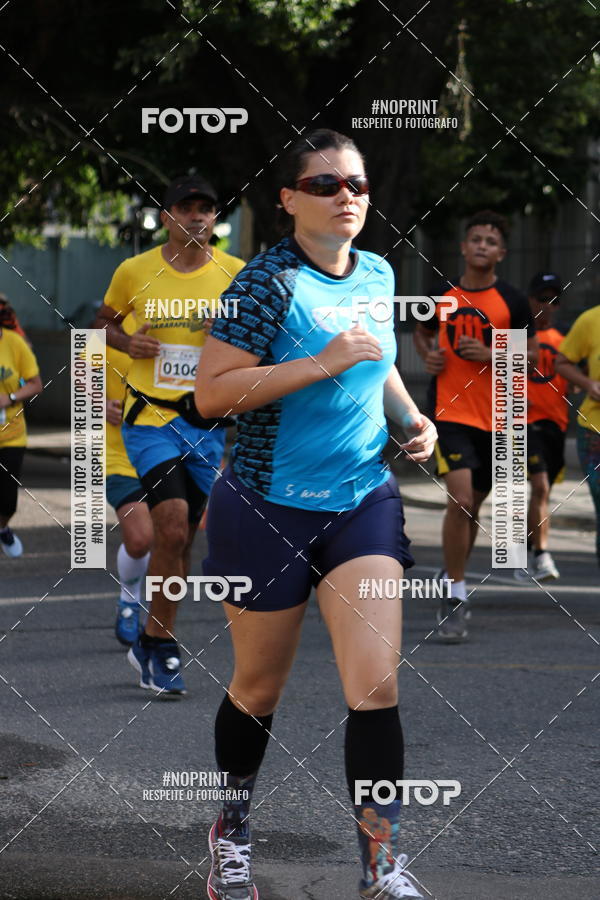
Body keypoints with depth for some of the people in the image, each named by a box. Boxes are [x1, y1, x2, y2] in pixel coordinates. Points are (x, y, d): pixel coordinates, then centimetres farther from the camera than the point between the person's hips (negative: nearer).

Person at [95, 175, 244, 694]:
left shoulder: (236, 275, 1)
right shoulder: (135, 271, -1)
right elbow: (106, 320, 16)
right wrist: (128, 343, -5)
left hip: (207, 421, 3)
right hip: (150, 415, -3)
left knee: (182, 539, 9)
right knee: (173, 529, -18)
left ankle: (151, 645, 25)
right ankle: (161, 646, -5)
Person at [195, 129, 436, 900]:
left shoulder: (378, 274, 6)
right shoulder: (268, 284, -15)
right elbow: (210, 393, -22)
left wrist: (410, 415, 7)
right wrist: (324, 362, -26)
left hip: (363, 500, 4)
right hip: (269, 509, -4)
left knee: (376, 685, -9)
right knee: (259, 688, 11)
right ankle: (231, 832, 36)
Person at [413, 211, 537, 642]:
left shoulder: (512, 300, -1)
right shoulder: (442, 295, 3)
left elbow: (532, 352, 2)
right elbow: (422, 331, 22)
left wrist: (491, 354, -15)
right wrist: (428, 355, 0)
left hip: (494, 418, 1)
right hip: (450, 413, -1)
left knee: (472, 506, 14)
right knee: (460, 499, -18)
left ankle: (452, 574, 37)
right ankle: (455, 594, -10)